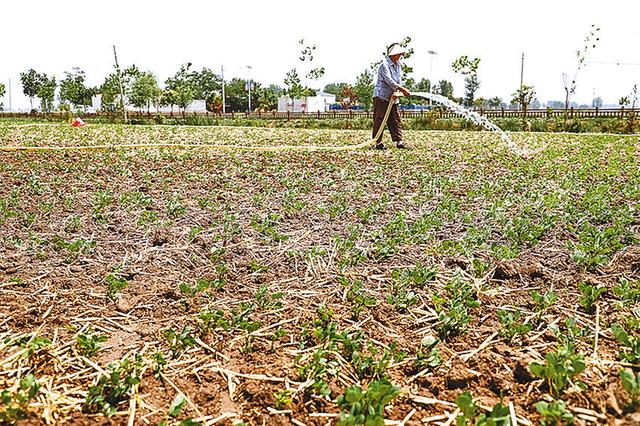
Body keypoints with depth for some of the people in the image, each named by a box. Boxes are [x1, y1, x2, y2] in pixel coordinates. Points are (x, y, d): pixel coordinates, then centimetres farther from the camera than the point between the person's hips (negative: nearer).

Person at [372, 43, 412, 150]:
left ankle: (399, 141, 5)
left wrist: (401, 90, -6)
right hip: (381, 96, -8)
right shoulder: (384, 65, -12)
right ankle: (378, 142, -2)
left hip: (392, 98, 8)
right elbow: (389, 81, -21)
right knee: (379, 120, -5)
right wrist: (403, 89, -23)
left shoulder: (397, 65, 14)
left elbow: (399, 80, 14)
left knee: (396, 120, 4)